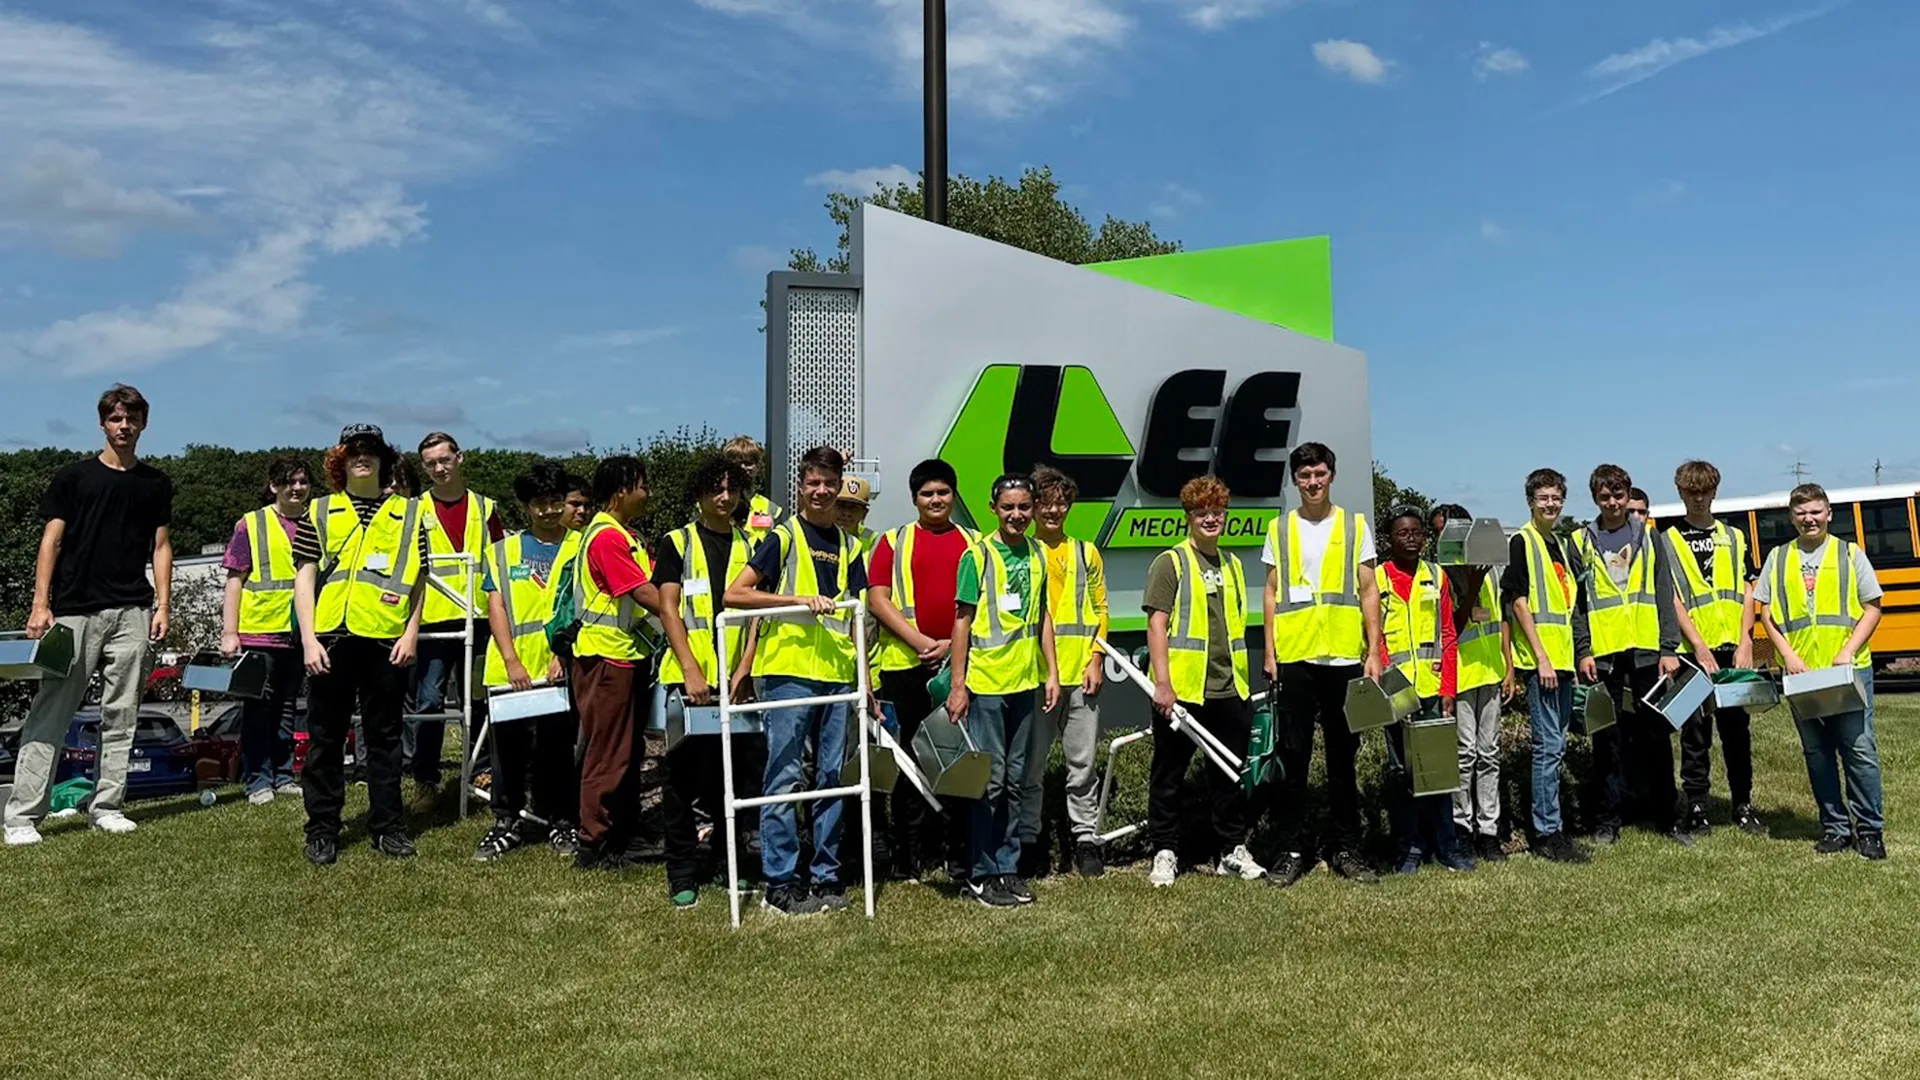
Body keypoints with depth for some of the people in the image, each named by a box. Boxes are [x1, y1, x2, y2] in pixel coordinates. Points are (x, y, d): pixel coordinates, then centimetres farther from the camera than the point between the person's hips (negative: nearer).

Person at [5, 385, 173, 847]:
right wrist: (41, 604, -8)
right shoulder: (73, 478, 5)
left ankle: (107, 806, 13)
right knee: (51, 714, -4)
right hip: (74, 610, -2)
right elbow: (51, 541, 1)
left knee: (120, 716, 5)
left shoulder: (155, 484, 13)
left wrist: (162, 605, 4)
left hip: (132, 612, 3)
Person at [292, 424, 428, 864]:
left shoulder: (408, 513, 10)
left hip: (387, 641, 0)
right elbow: (304, 577, 4)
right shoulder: (320, 513, 10)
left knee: (385, 737, 7)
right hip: (330, 639, 0)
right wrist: (308, 638, -5)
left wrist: (411, 633, -1)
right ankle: (322, 830, 14)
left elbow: (418, 580, 9)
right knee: (325, 738, 6)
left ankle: (387, 826, 15)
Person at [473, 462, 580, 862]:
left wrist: (564, 653, -12)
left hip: (560, 669, -1)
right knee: (509, 747, 6)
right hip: (509, 671, 1)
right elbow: (495, 606, 3)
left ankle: (561, 821, 17)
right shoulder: (503, 551, 10)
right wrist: (511, 660, -10)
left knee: (558, 747, 5)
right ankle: (506, 822, 17)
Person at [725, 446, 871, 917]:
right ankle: (780, 882, 4)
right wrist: (798, 599, -16)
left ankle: (826, 876, 17)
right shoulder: (784, 536, 0)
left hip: (837, 673, 5)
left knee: (833, 776, 8)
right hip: (788, 670, -5)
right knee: (785, 777, -3)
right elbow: (733, 594, -7)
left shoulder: (848, 546, 16)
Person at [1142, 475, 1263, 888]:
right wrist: (1163, 682, -17)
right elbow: (1157, 624, -10)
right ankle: (1165, 853, 15)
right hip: (1181, 689, -5)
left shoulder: (1232, 564, 16)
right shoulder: (1170, 563, -3)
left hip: (1229, 690, 5)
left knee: (1229, 774, 12)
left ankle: (1232, 850, 24)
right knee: (1169, 774, 4)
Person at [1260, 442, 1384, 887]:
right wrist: (1270, 652, 2)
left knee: (1343, 756, 7)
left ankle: (1345, 849, 16)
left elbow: (1368, 591, 5)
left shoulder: (1355, 525, 7)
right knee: (1293, 757, 2)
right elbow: (1272, 593, 9)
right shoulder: (1280, 529, 9)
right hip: (1293, 658, 0)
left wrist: (1374, 651, -2)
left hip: (1344, 656, 0)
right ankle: (1293, 850, 10)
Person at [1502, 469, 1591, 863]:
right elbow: (1518, 602, -12)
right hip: (1540, 659, -8)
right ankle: (1547, 833, -3)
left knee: (1555, 746, 11)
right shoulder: (1522, 542, -6)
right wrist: (1541, 658, -16)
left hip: (1561, 659, 8)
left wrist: (1573, 656, 16)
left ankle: (1549, 826, 18)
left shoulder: (1560, 544, 18)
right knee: (1549, 746, -8)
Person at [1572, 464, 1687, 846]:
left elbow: (1665, 595, 6)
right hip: (1603, 654, -1)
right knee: (1609, 738, 2)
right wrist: (1582, 651, -6)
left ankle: (1665, 814, 15)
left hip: (1647, 651, 1)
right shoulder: (1581, 543, 7)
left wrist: (1669, 648, -2)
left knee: (1657, 733, 5)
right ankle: (1611, 815, 10)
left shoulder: (1648, 536, 10)